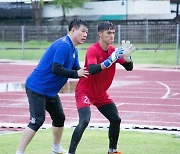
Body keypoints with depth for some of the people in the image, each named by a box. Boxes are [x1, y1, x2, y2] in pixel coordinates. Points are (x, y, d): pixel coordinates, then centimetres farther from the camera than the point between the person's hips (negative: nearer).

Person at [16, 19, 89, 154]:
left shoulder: (73, 50, 11)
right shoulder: (63, 45, -22)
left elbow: (77, 70, 11)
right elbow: (56, 69, -29)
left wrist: (83, 73, -10)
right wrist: (76, 74, -23)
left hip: (50, 91, 10)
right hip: (37, 88, -10)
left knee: (59, 118, 16)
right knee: (37, 121, -15)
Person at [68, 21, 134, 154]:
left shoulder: (114, 50, -1)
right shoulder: (93, 50, -21)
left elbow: (129, 68, -4)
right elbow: (92, 70, -37)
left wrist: (126, 56, -25)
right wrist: (110, 60, -47)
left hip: (101, 93, 7)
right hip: (85, 92, -7)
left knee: (116, 119, 7)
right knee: (84, 121, -23)